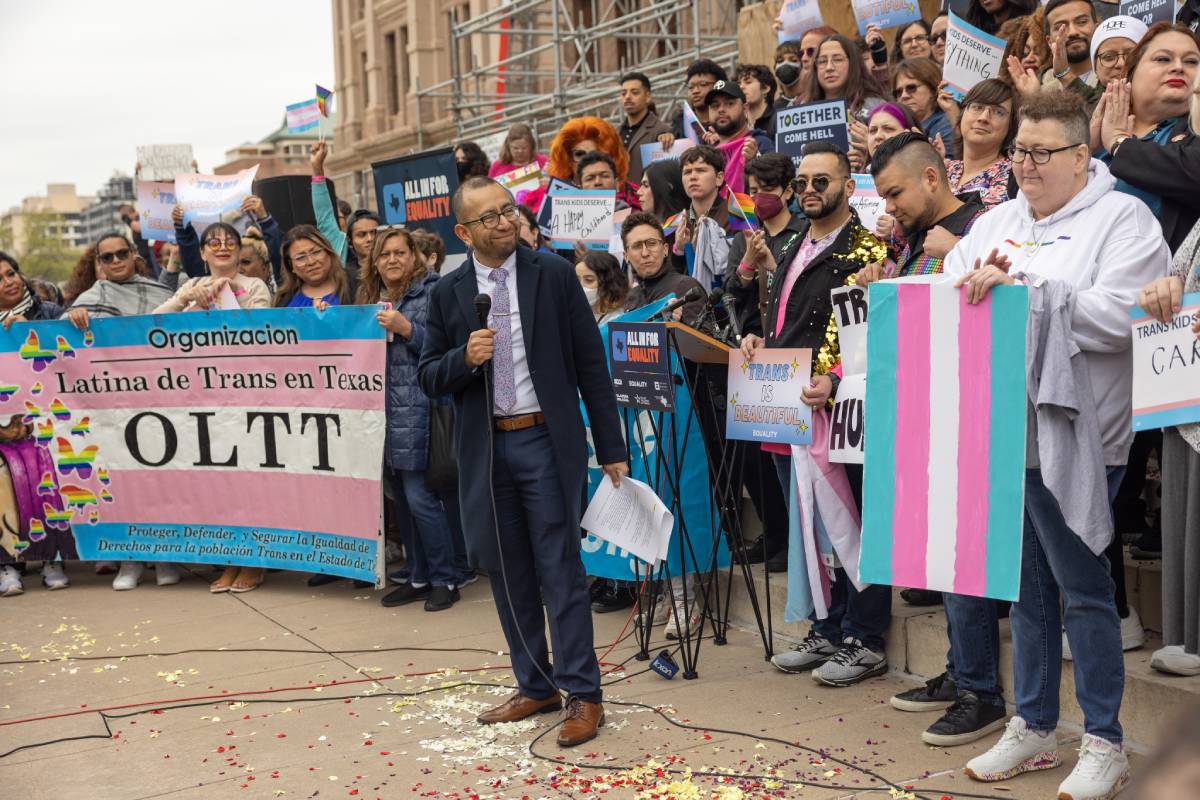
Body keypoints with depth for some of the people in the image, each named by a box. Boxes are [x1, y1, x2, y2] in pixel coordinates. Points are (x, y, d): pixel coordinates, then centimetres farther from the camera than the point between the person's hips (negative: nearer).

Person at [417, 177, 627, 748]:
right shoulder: (448, 294, 6)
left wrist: (612, 449, -3)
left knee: (560, 570, -2)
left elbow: (590, 363, -1)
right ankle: (535, 687, 24)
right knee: (508, 573, 11)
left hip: (546, 442, -3)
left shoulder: (554, 276, 0)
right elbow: (429, 378, 8)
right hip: (484, 449, 3)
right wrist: (465, 357, -15)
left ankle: (582, 695, 7)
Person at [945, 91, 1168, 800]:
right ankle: (1033, 727, 26)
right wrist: (972, 285, -9)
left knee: (1082, 587, 1)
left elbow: (1119, 317, -18)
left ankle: (1104, 743, 14)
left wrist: (1023, 282, -22)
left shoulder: (1123, 220, -4)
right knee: (1027, 584, 14)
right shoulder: (996, 223, 15)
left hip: (1072, 438, -6)